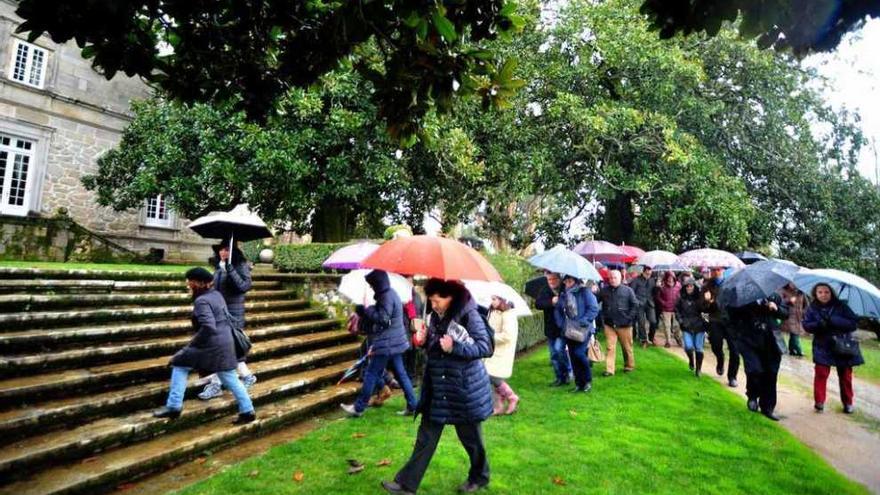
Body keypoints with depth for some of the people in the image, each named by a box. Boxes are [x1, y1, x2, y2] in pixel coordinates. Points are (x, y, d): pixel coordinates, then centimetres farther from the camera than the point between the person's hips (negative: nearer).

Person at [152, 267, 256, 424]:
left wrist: (192, 345, -15)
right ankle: (248, 411, 14)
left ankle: (174, 406, 11)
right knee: (230, 378, 13)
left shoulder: (202, 301, -16)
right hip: (225, 343, 9)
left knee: (180, 365, 8)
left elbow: (208, 327, -26)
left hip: (212, 345, -9)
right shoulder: (216, 294, 12)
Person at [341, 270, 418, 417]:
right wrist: (367, 311, 5)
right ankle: (412, 406, 15)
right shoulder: (391, 294, 13)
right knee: (400, 373, 12)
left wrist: (365, 310, -14)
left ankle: (358, 408, 10)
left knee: (371, 375, 0)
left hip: (386, 344, -10)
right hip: (395, 342, 10)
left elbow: (382, 319, -24)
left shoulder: (386, 297, -19)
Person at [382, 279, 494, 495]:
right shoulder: (435, 317, 4)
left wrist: (455, 347, -27)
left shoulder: (469, 315, -15)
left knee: (470, 436, 13)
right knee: (426, 436, 8)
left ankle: (479, 477, 37)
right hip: (437, 388, 5)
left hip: (465, 388, -5)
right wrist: (423, 338, -1)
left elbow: (486, 347, -18)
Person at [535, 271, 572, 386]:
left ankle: (568, 370, 10)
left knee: (559, 348, -17)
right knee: (554, 355, 11)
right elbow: (538, 304, -10)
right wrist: (551, 302, -22)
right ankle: (560, 378, 25)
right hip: (550, 328, 5)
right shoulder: (545, 291, 4)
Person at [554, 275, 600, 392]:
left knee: (579, 353, -16)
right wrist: (561, 323, -1)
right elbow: (558, 310, 14)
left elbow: (594, 308, -9)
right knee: (573, 356, 6)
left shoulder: (584, 292, -5)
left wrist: (584, 321, -16)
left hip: (584, 330, -5)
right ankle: (579, 383, 18)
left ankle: (588, 381, 6)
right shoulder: (563, 295, 11)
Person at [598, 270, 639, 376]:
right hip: (609, 324, 1)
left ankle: (629, 365, 30)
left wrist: (629, 318, -6)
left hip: (624, 324, -1)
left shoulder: (627, 290, -2)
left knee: (627, 347, 12)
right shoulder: (604, 290, 1)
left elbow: (635, 305, -1)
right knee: (610, 347, 0)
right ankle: (609, 369, 4)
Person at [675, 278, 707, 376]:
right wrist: (680, 320, 2)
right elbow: (677, 310, 11)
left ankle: (698, 369, 21)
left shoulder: (699, 298, -5)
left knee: (698, 348, 4)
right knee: (688, 347, -9)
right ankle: (691, 360, 25)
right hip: (687, 327, 1)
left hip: (699, 326, -1)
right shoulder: (681, 299, 1)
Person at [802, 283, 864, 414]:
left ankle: (848, 403, 28)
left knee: (846, 376, 10)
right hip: (823, 347, -1)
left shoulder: (841, 306, -5)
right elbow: (806, 325, -6)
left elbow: (854, 323, -12)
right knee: (821, 374, -10)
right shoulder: (812, 308, -2)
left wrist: (833, 321, -25)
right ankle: (819, 402, 1)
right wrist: (819, 324, -26)